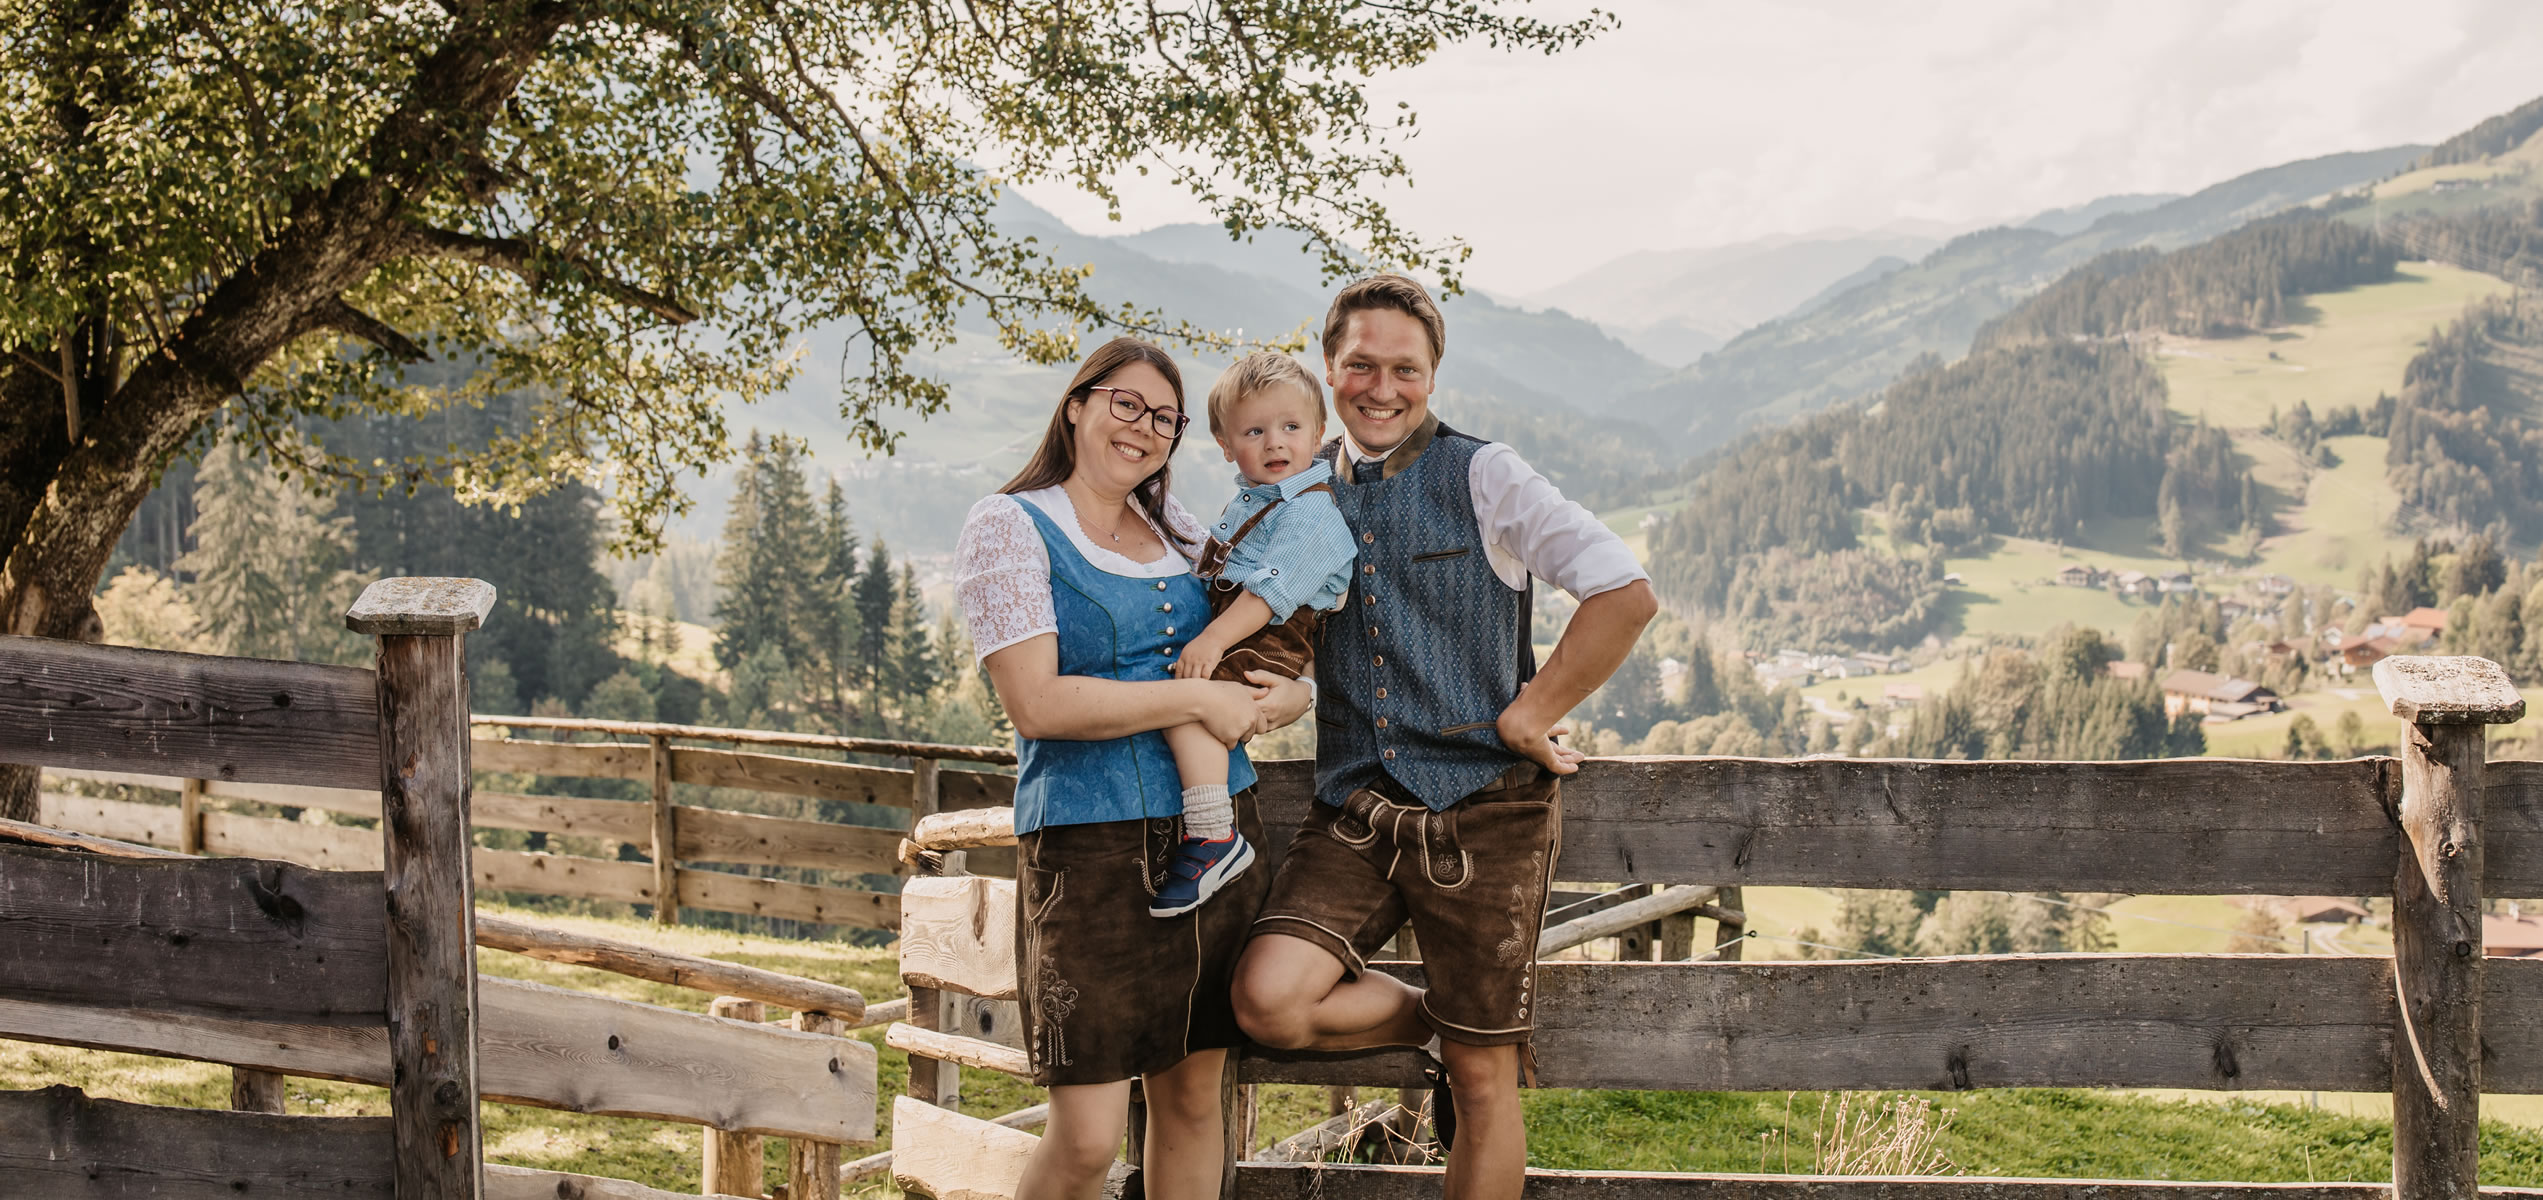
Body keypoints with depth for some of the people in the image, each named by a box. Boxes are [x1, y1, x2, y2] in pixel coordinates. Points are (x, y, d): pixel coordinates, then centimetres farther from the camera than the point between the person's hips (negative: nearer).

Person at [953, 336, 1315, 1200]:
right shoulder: (1009, 528, -4)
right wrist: (1197, 700, -15)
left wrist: (1285, 695, -1)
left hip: (1215, 830, 6)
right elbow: (1036, 702, -15)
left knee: (1193, 1096, 10)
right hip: (1090, 844, -6)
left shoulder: (1174, 529, 14)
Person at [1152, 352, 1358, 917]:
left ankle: (1214, 836, -31)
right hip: (1229, 631, 11)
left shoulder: (1311, 512, -14)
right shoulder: (1247, 500, 17)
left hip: (1271, 645, -11)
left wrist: (1214, 639, -32)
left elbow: (1273, 588, -25)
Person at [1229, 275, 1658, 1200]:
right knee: (1269, 1000, -17)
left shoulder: (1482, 476, -4)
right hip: (1354, 807, 4)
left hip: (1482, 806, -3)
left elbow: (1626, 593, -12)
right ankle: (1442, 1028, 11)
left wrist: (1531, 718, -12)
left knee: (1483, 1082, 3)